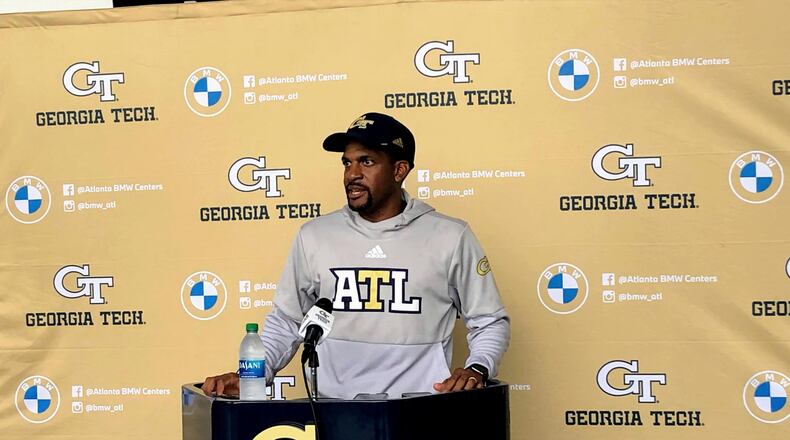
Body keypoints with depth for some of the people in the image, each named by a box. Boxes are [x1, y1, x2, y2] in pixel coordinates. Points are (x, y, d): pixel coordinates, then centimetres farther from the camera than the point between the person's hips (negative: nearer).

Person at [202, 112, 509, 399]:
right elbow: (286, 322, 16)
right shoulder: (314, 236, 9)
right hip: (333, 406, 4)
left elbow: (490, 322, 10)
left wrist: (477, 369, -8)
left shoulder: (450, 237, 4)